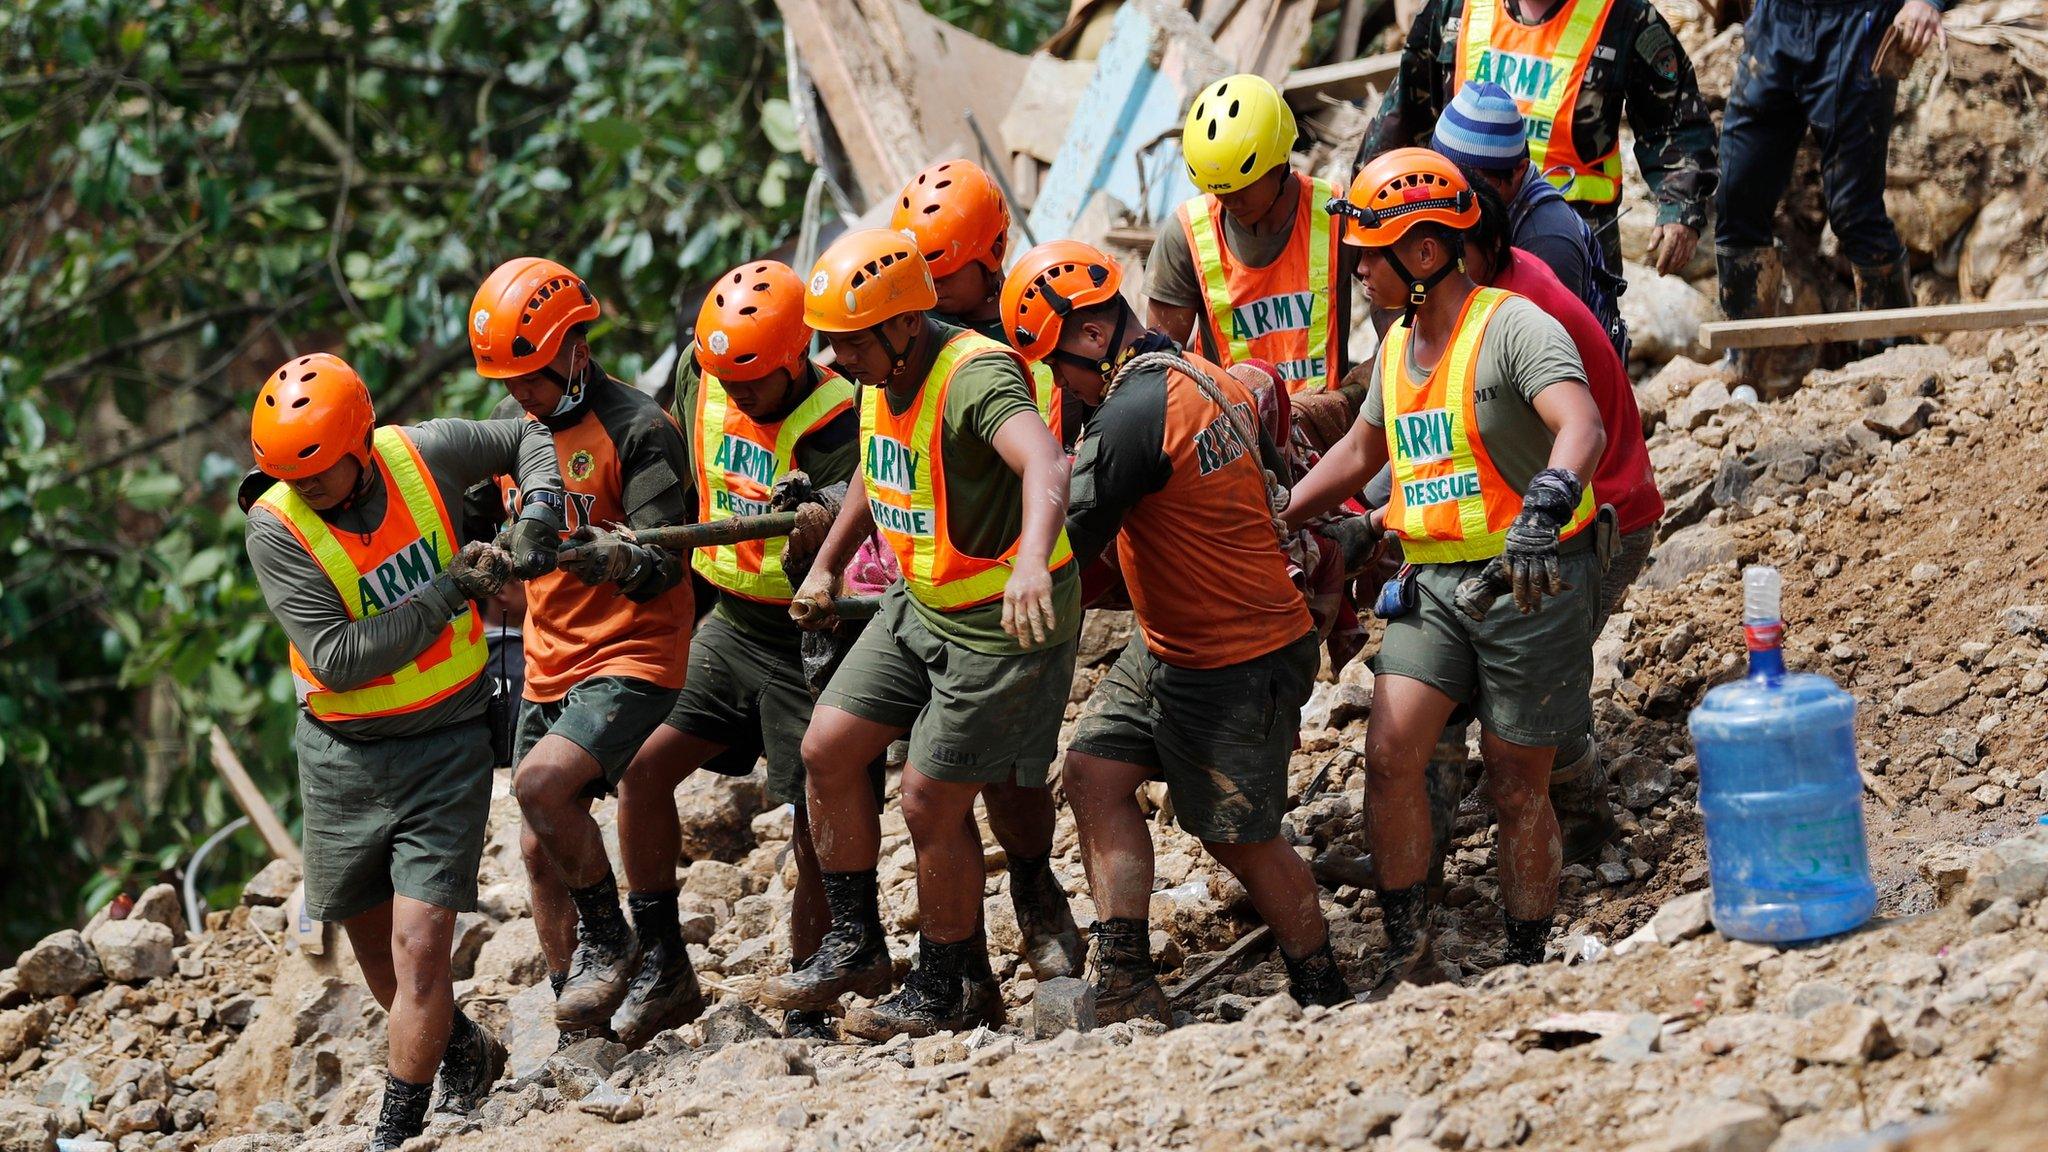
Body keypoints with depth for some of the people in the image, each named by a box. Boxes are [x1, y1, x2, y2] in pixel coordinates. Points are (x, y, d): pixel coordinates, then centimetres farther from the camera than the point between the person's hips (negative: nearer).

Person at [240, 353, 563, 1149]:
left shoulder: (421, 456, -12)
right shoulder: (276, 527, -19)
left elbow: (529, 439, 8)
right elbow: (338, 658, -25)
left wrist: (537, 519, -10)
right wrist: (452, 589, -23)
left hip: (447, 746, -1)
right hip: (344, 756, 1)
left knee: (418, 948, -9)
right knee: (373, 943, 15)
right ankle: (463, 1050, 43)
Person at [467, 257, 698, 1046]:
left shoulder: (638, 431, -12)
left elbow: (665, 564, -20)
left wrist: (621, 561, -40)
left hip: (631, 658, -8)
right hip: (549, 667, 8)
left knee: (542, 781, -28)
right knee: (541, 850, 7)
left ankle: (610, 939, -7)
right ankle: (579, 1029, 16)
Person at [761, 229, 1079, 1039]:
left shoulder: (975, 378, -29)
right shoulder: (882, 377, -1)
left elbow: (1044, 464, -49)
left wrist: (1032, 562, -66)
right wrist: (827, 566, 21)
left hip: (1000, 621, -9)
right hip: (920, 605, 9)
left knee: (932, 802, -2)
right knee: (827, 751, 5)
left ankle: (945, 992, 17)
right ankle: (854, 948, 19)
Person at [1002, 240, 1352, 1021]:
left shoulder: (1133, 416, -26)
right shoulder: (1211, 379, 4)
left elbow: (1065, 541, -22)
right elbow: (1272, 479, 19)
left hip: (1238, 668, -10)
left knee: (1240, 836, 3)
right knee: (1094, 773, 4)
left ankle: (1323, 996, 21)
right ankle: (1124, 982, 2)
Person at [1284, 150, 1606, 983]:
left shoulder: (1512, 328, -15)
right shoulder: (1398, 345, 11)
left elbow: (1582, 428, -31)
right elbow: (1361, 451, 29)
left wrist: (1543, 510, -48)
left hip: (1530, 581, -6)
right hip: (1433, 583, 6)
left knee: (1517, 789, 2)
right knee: (1389, 756, -10)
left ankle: (1527, 967, 15)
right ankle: (1405, 946, 1)